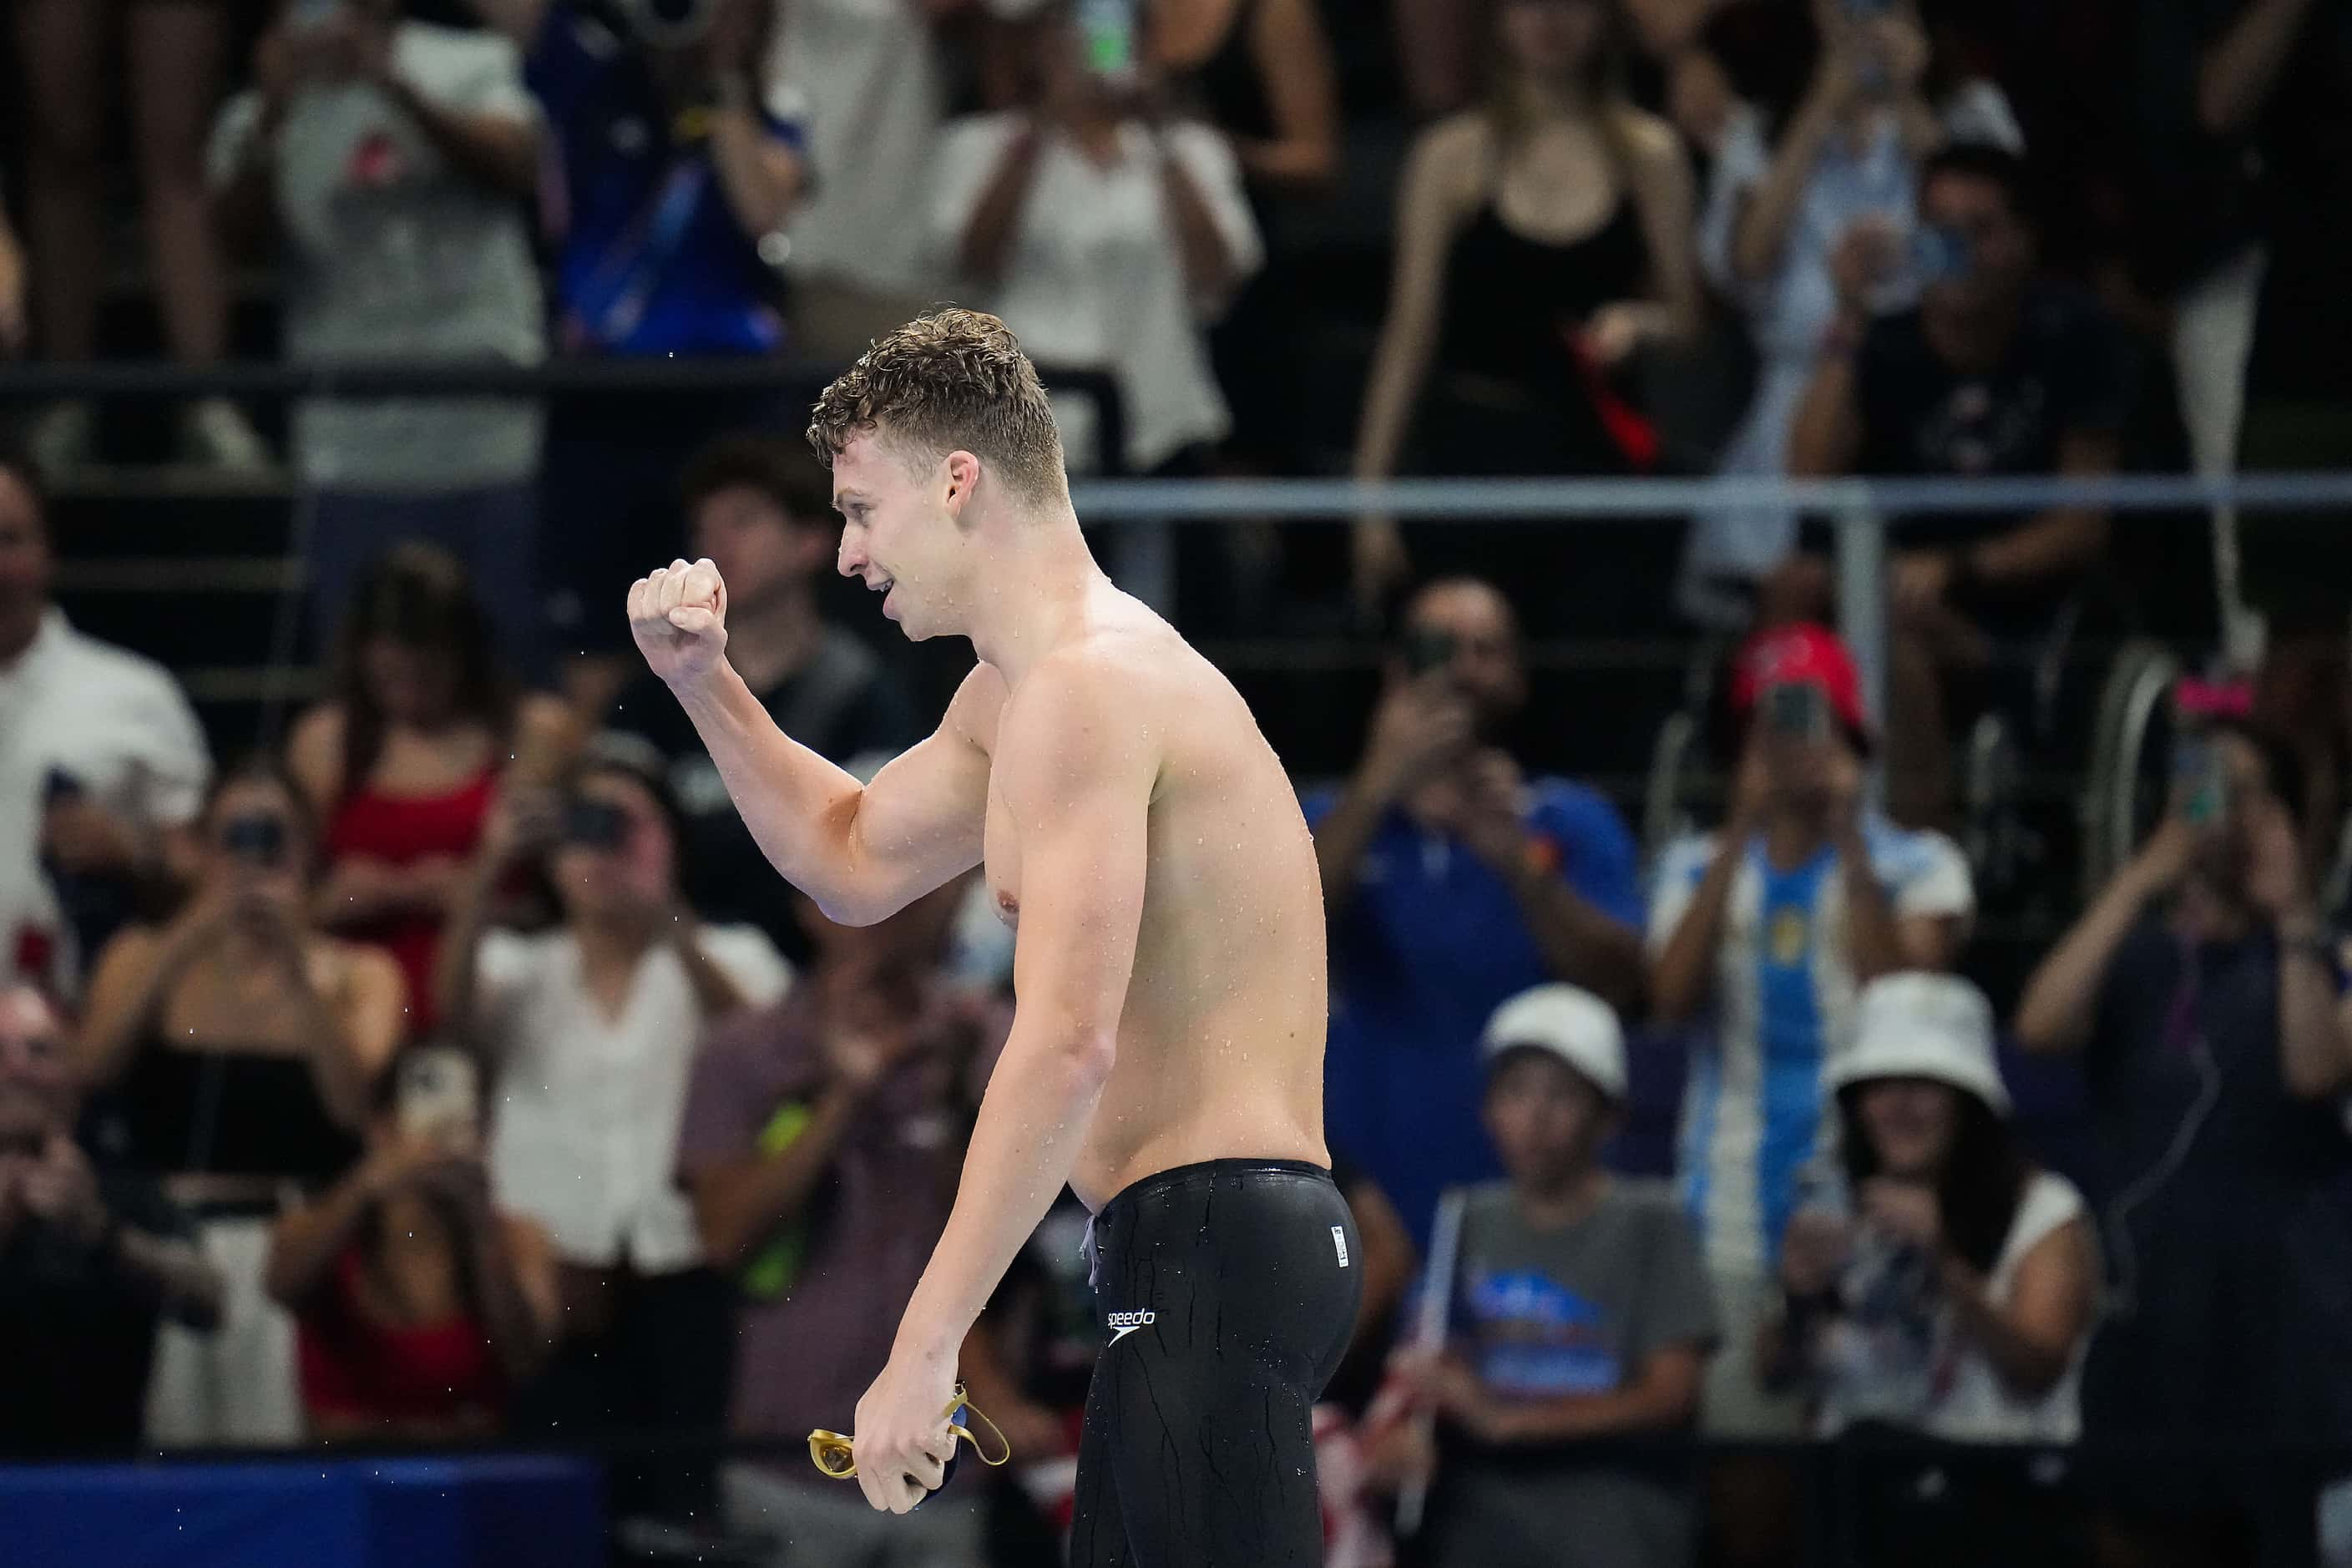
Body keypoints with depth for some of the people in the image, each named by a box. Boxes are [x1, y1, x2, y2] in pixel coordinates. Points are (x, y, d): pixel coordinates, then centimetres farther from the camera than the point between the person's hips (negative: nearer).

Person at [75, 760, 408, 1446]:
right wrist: (185, 946, -14)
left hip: (297, 1246, -1)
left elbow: (352, 1103, -6)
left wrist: (296, 971, -14)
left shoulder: (360, 976, 9)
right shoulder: (146, 958, 12)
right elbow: (90, 1068, -6)